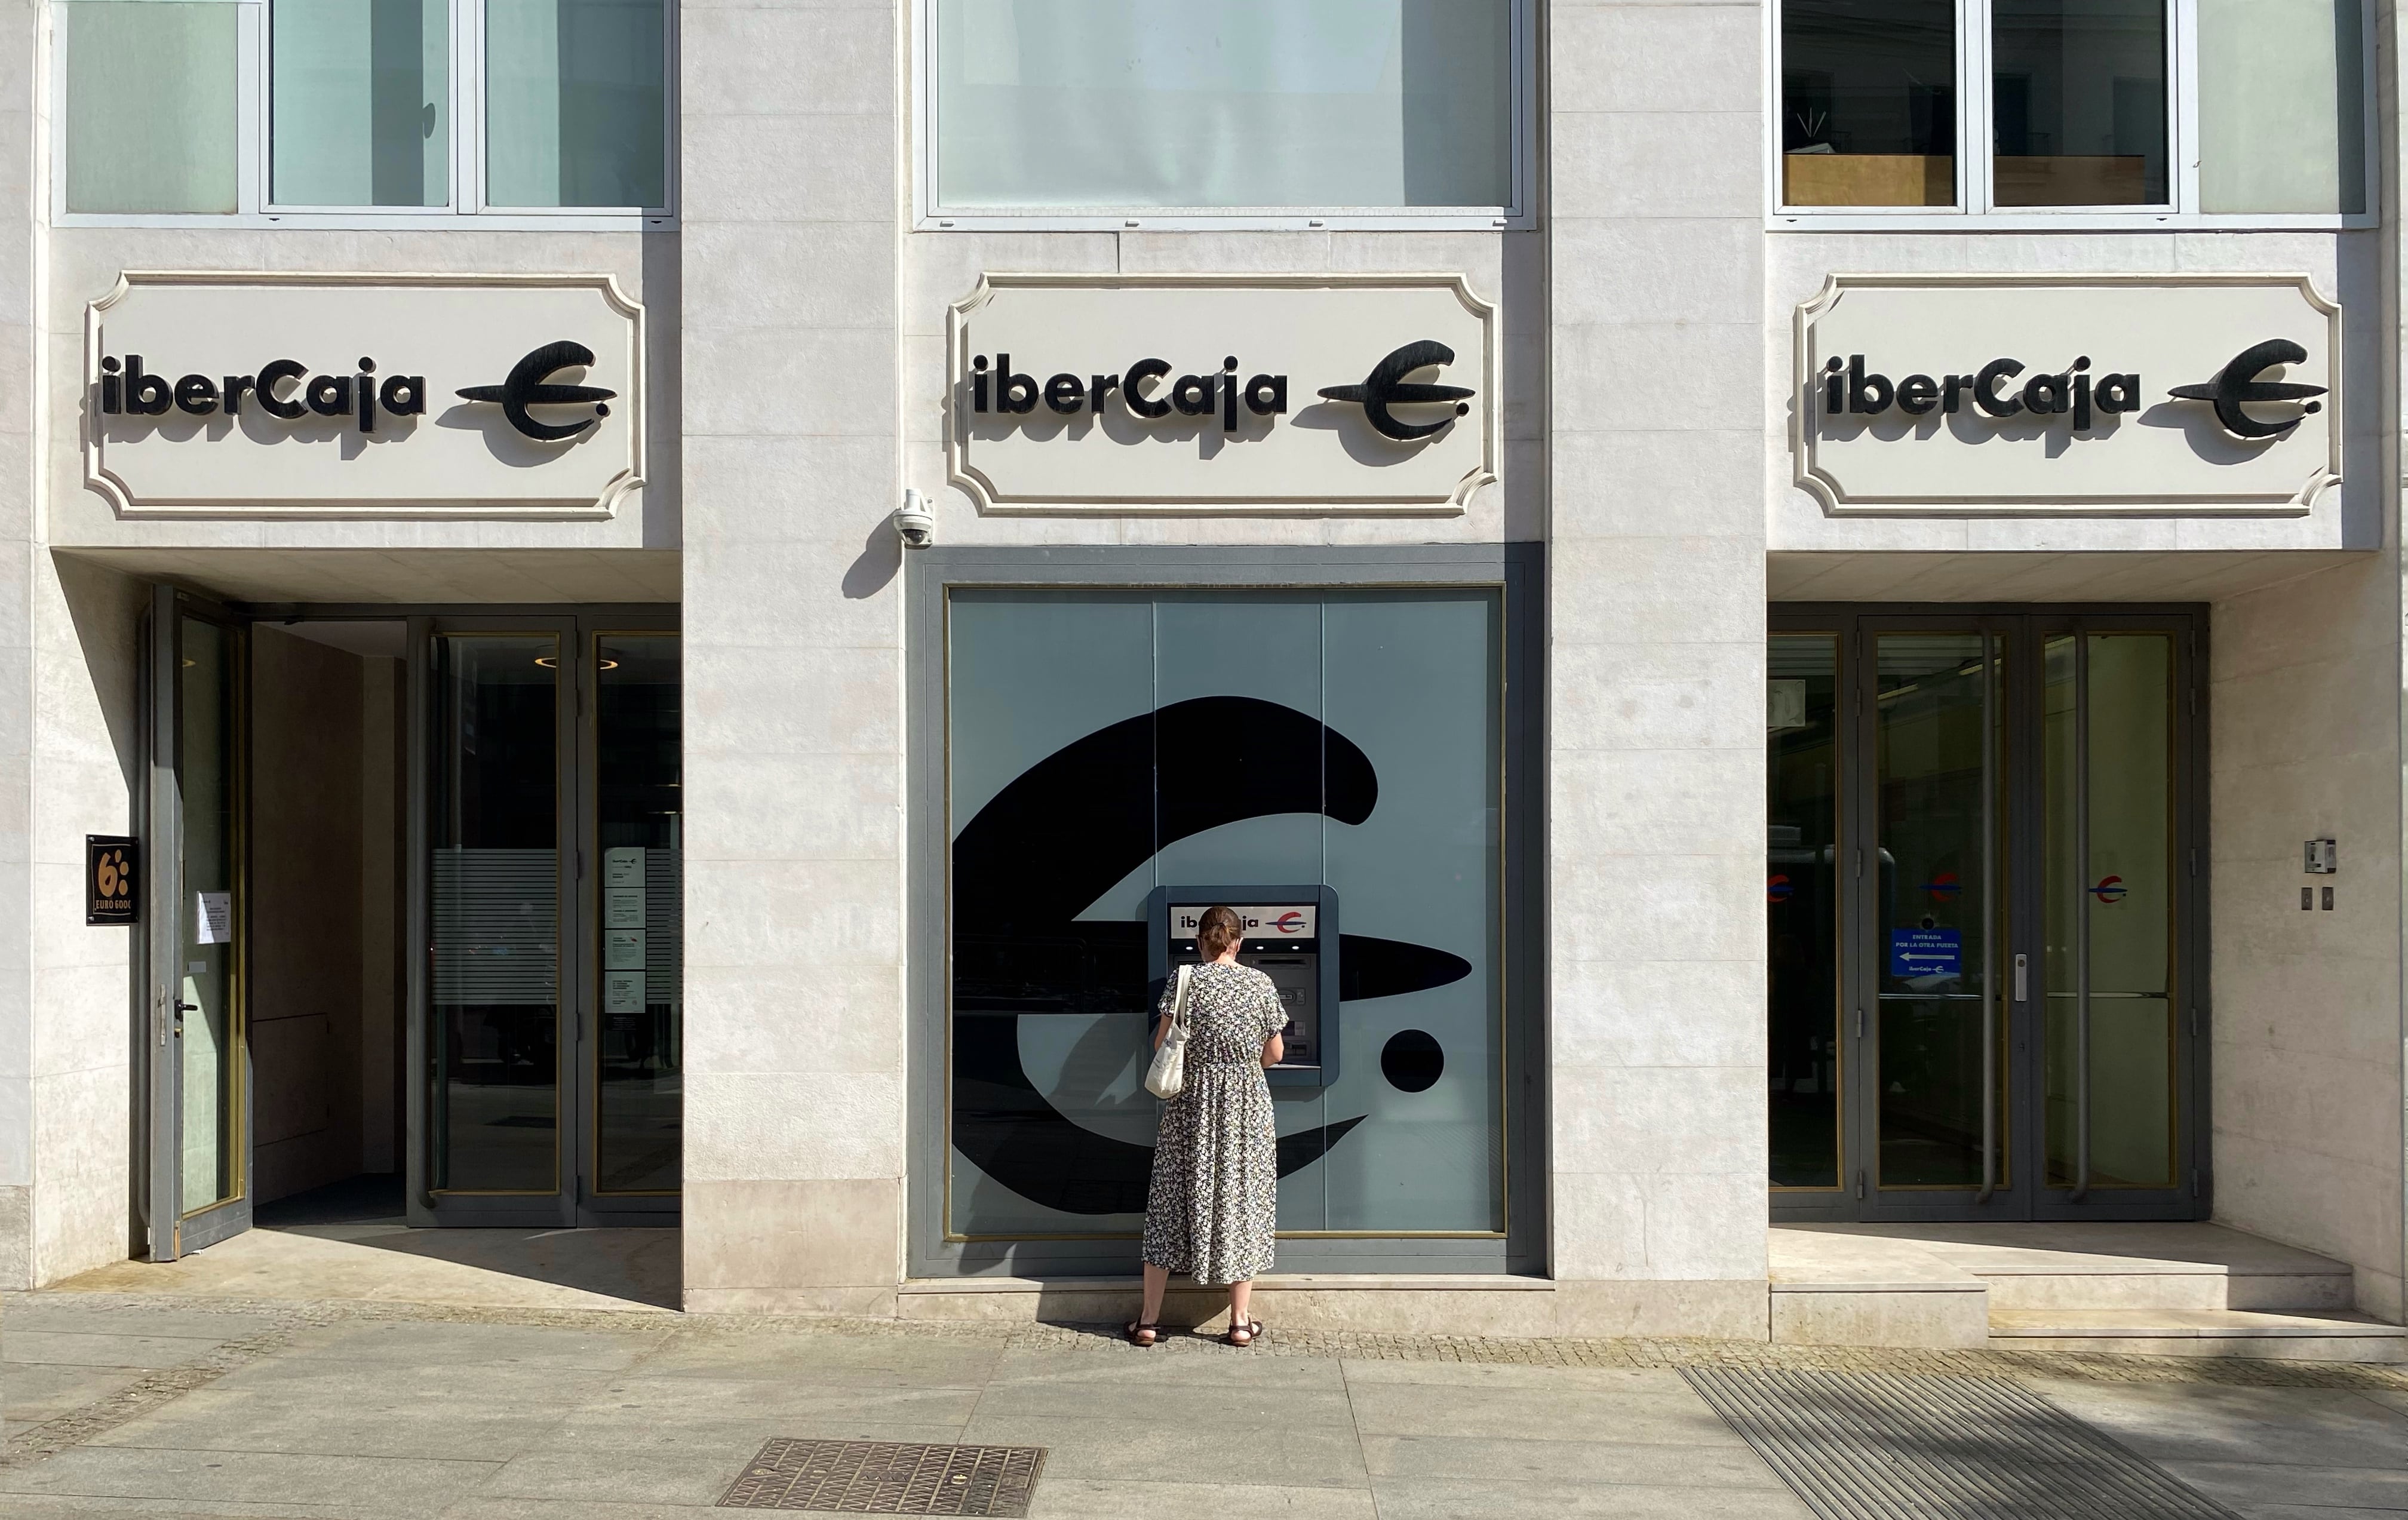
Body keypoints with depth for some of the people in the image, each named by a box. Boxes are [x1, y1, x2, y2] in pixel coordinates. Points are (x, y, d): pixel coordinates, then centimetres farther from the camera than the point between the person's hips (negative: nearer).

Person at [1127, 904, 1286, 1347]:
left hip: (1194, 1102, -1)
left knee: (1173, 1203, 7)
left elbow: (1162, 1045, -4)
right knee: (1243, 1202, 9)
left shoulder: (1184, 982, -7)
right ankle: (1240, 1321, 11)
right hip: (1247, 1105, 1)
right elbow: (1275, 1054, 4)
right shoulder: (1262, 984, -2)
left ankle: (1149, 1319, 9)